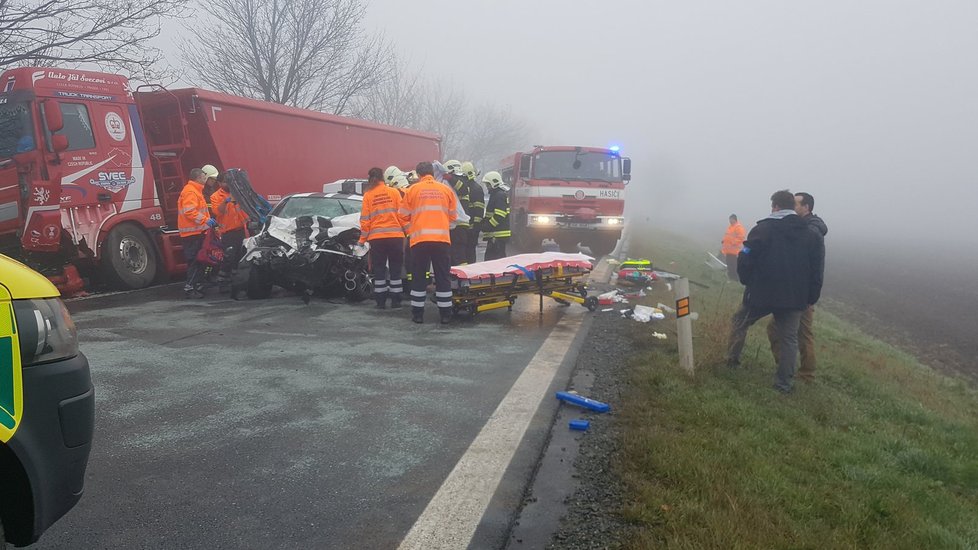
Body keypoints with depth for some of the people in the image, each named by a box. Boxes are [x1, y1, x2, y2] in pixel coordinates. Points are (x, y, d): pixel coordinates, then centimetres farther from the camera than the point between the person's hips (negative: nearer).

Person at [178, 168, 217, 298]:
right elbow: (189, 212, -24)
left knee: (199, 260, 14)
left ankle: (198, 287, 20)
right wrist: (206, 220, -24)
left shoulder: (195, 190, 22)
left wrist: (208, 219, 20)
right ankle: (189, 288, -9)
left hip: (196, 232, 11)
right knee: (195, 261, -10)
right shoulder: (190, 192, -13)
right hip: (192, 233, -11)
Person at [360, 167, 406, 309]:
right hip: (395, 235, 0)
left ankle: (381, 302, 10)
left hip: (376, 238, 0)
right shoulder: (394, 192, 1)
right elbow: (402, 214, -1)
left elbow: (365, 220, 1)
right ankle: (395, 301, 10)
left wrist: (362, 239, 8)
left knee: (379, 270, 9)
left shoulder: (368, 195, 2)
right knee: (395, 270, 9)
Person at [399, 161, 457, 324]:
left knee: (419, 277, 8)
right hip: (442, 239, 1)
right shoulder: (446, 190, 8)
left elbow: (404, 216, 9)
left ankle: (417, 313, 11)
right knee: (443, 277, 8)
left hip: (419, 239, -1)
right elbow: (453, 216, 15)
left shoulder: (413, 190, 5)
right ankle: (445, 314, 11)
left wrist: (410, 231, 24)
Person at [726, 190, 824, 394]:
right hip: (795, 298, 3)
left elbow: (745, 261, -7)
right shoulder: (812, 235, 6)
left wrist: (748, 282, 9)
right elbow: (816, 272, 7)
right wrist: (811, 297, 13)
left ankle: (732, 360, 28)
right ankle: (784, 383, 11)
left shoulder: (762, 229, -7)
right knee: (789, 339, 11)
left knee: (740, 322, 21)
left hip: (762, 293, -3)